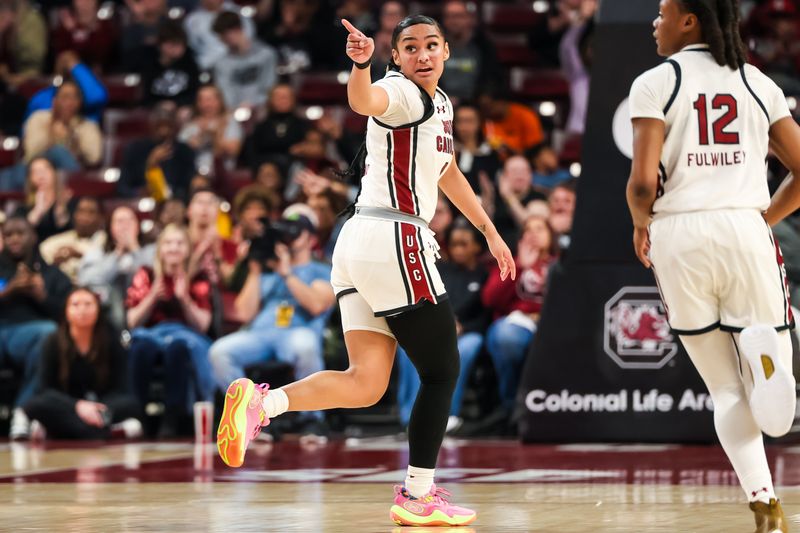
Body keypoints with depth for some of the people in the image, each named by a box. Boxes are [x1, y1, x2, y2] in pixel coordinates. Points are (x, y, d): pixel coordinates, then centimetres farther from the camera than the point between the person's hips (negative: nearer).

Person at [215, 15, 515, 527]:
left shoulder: (440, 102, 21)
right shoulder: (403, 93, -8)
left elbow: (447, 171, 37)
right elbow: (364, 101, -33)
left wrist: (489, 231, 40)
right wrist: (361, 64, -54)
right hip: (395, 239, -9)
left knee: (366, 384, 0)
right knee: (442, 370, 2)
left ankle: (260, 402, -16)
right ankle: (419, 496, 8)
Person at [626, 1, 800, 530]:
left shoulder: (656, 83, 1)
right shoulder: (757, 82, 12)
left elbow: (643, 181, -8)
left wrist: (640, 224, 12)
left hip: (679, 234, -1)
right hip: (745, 229, 1)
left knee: (727, 389, 7)